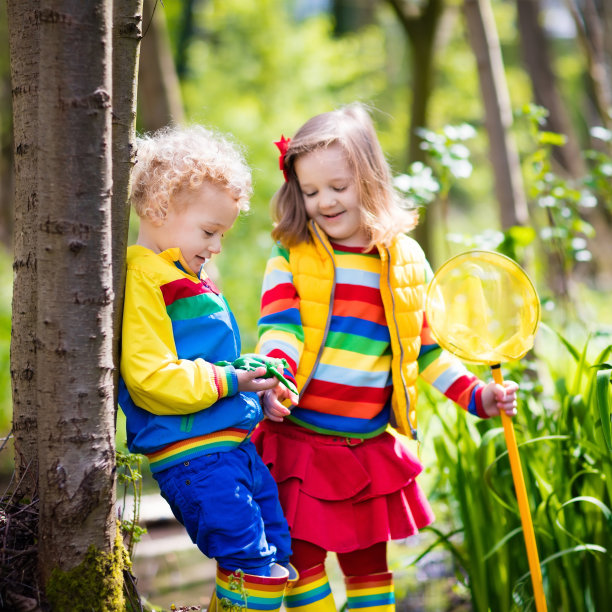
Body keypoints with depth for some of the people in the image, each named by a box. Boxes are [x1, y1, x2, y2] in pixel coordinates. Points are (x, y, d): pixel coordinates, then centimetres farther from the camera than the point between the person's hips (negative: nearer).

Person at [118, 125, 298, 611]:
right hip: (193, 456, -10)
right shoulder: (142, 282, -13)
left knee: (276, 550, 15)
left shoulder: (188, 276, 19)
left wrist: (251, 382, 13)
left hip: (233, 444, 10)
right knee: (252, 560, -14)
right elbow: (149, 378, -21)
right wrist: (227, 381, -20)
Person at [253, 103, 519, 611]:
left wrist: (478, 396, 4)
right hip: (299, 443, -2)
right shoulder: (290, 258, -1)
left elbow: (429, 346, 12)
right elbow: (279, 330, -12)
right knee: (302, 560, -3)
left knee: (369, 564, 12)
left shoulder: (406, 262, 5)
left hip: (370, 450, 2)